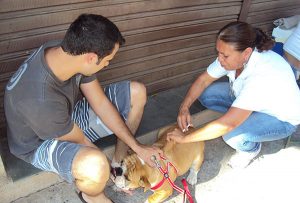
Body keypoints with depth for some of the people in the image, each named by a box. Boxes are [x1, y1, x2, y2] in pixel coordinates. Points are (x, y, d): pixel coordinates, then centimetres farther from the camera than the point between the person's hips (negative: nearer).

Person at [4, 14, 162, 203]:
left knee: (137, 92, -1)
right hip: (42, 143, -7)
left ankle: (119, 162, 13)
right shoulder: (41, 101, -40)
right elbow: (83, 143, -24)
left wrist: (137, 147, -9)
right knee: (95, 163, -40)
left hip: (69, 116, 7)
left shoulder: (70, 52, -20)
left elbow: (101, 103, -11)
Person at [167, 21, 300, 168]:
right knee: (206, 94, -10)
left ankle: (252, 148, 3)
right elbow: (203, 80, -10)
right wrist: (184, 107, -25)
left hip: (281, 118, -6)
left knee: (232, 136, -32)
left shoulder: (261, 75, -41)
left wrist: (184, 138, -34)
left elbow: (227, 125, -42)